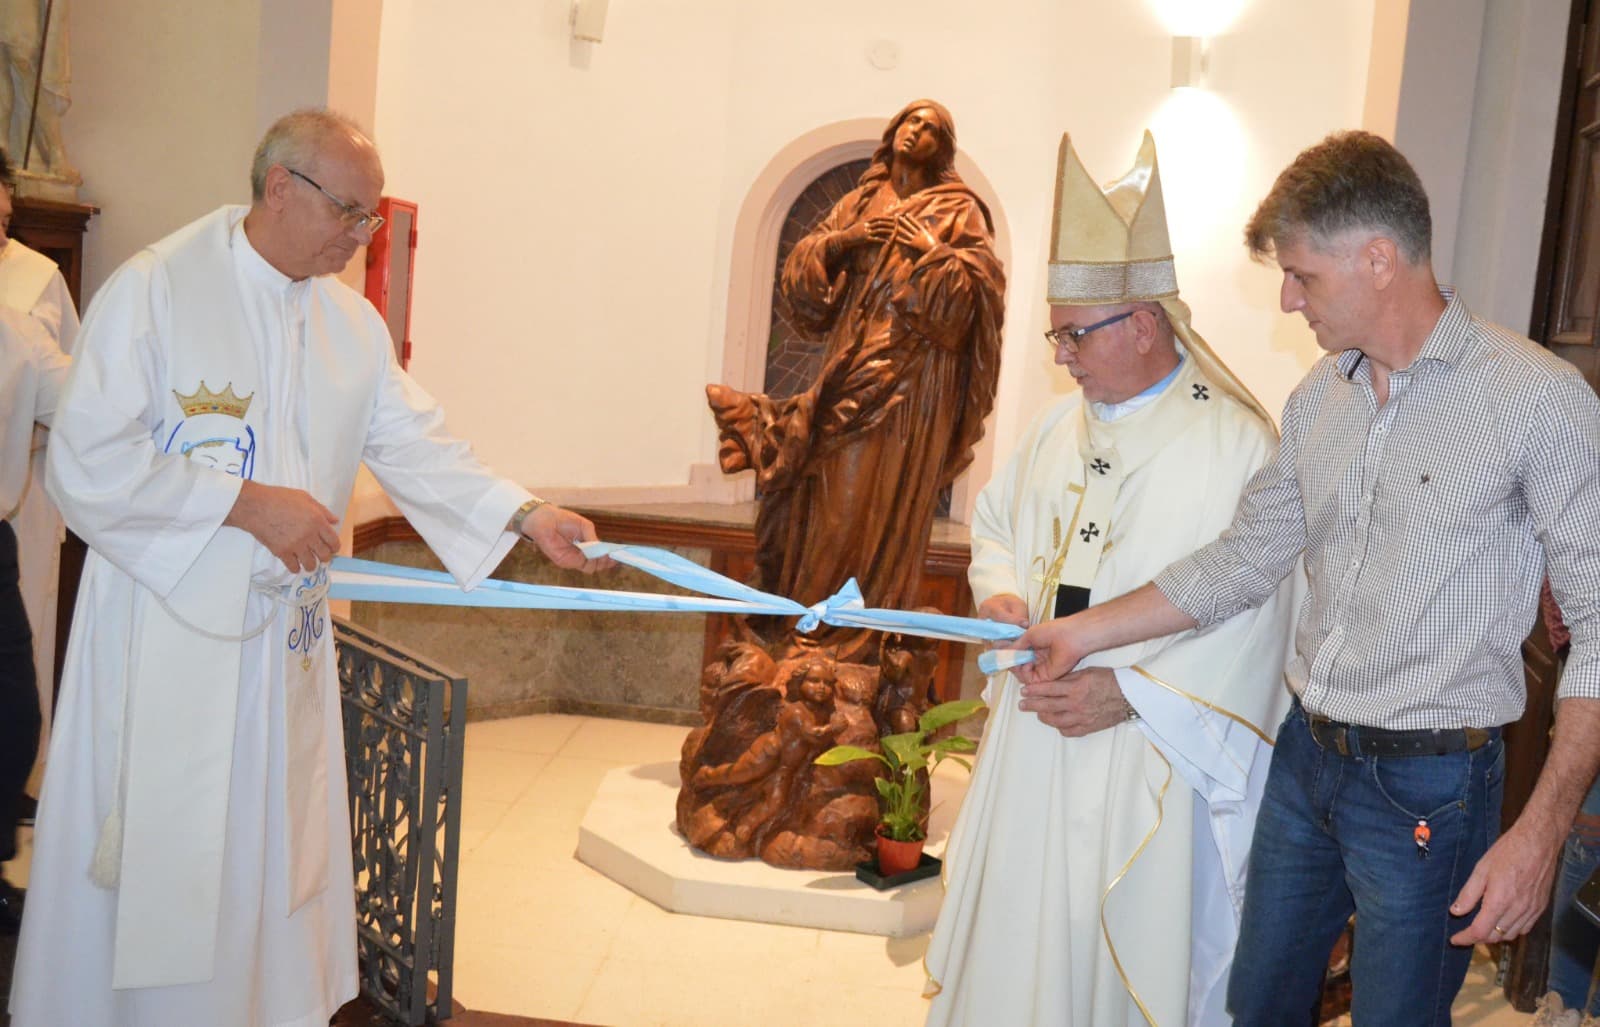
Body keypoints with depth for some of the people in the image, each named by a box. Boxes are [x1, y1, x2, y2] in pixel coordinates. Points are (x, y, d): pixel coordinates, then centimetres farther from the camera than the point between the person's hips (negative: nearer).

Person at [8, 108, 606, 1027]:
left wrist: (530, 517, -8)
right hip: (165, 634, -5)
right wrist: (248, 503, -19)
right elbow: (88, 463, -16)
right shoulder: (155, 289, -11)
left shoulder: (353, 321, 8)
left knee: (270, 864, 14)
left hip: (286, 638, 6)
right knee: (150, 870, 4)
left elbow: (417, 444, 4)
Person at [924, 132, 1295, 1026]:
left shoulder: (1239, 446, -14)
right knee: (1020, 930, 15)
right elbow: (996, 525, 19)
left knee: (1132, 947, 7)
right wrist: (1002, 595, -2)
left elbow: (1249, 618, -17)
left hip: (1150, 755, -6)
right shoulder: (1062, 426, 8)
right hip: (1037, 737, 6)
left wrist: (1132, 691, -20)